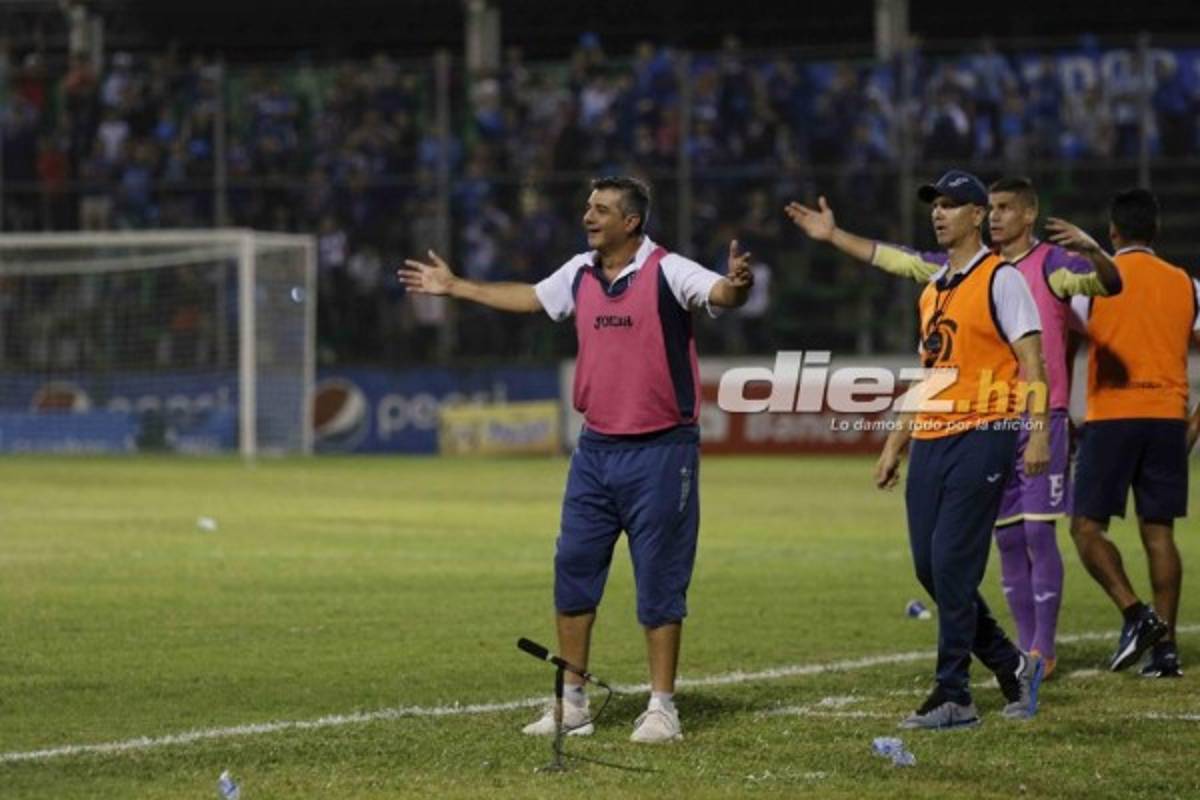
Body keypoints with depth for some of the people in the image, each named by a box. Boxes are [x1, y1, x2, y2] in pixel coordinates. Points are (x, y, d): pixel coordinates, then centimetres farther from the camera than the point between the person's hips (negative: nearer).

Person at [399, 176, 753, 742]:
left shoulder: (667, 271, -12)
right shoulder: (580, 273, 8)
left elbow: (719, 294, -27)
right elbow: (531, 297, 25)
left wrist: (736, 285, -50)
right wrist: (455, 287, 32)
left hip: (659, 451, -7)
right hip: (595, 448, 7)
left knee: (659, 582, -2)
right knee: (573, 571, 8)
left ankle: (662, 708, 5)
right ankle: (572, 703, 17)